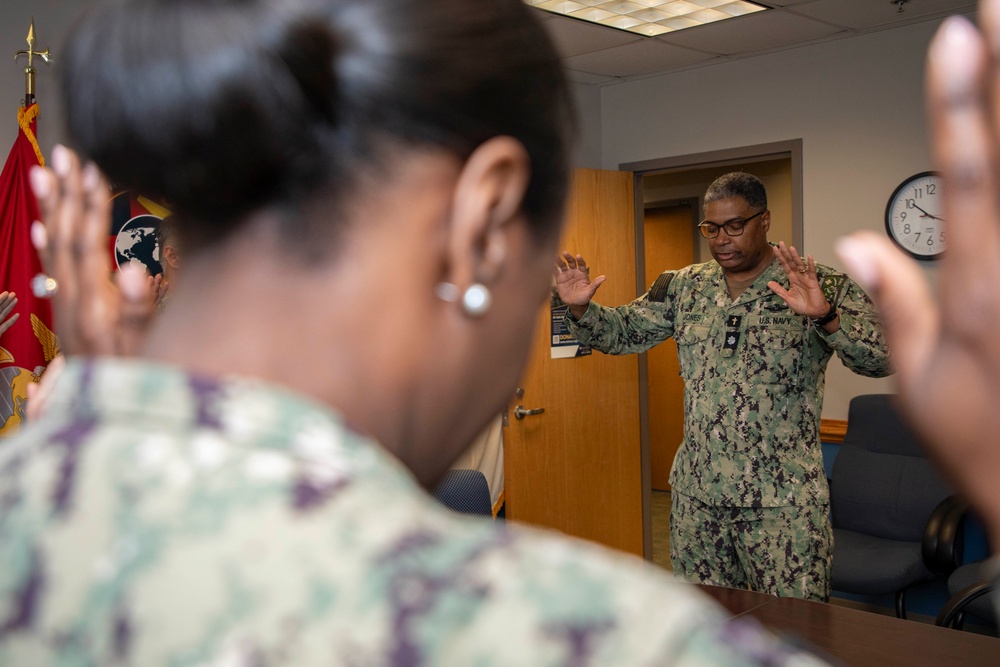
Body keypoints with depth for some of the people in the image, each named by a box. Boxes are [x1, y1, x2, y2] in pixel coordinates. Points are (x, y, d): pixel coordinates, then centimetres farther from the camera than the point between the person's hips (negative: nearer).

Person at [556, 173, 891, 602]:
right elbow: (621, 333, 13)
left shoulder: (824, 288, -6)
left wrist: (824, 316, -35)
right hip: (696, 492, 4)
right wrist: (581, 308, -8)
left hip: (783, 500, -4)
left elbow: (881, 358, -17)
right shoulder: (683, 286, 8)